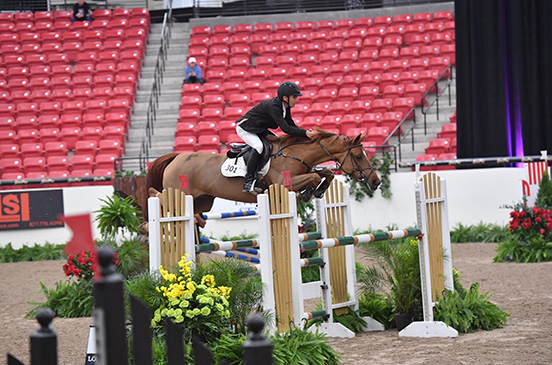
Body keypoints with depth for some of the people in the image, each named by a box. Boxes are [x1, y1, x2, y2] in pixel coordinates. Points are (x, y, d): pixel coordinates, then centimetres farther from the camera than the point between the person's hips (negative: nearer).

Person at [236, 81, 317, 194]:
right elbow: (285, 128, -36)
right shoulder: (273, 106, -31)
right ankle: (248, 183, -31)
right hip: (245, 128, -10)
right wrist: (305, 133, -38)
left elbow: (291, 125, 1)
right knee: (258, 146, -32)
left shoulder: (285, 107, -3)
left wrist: (307, 133, -15)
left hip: (260, 130, 10)